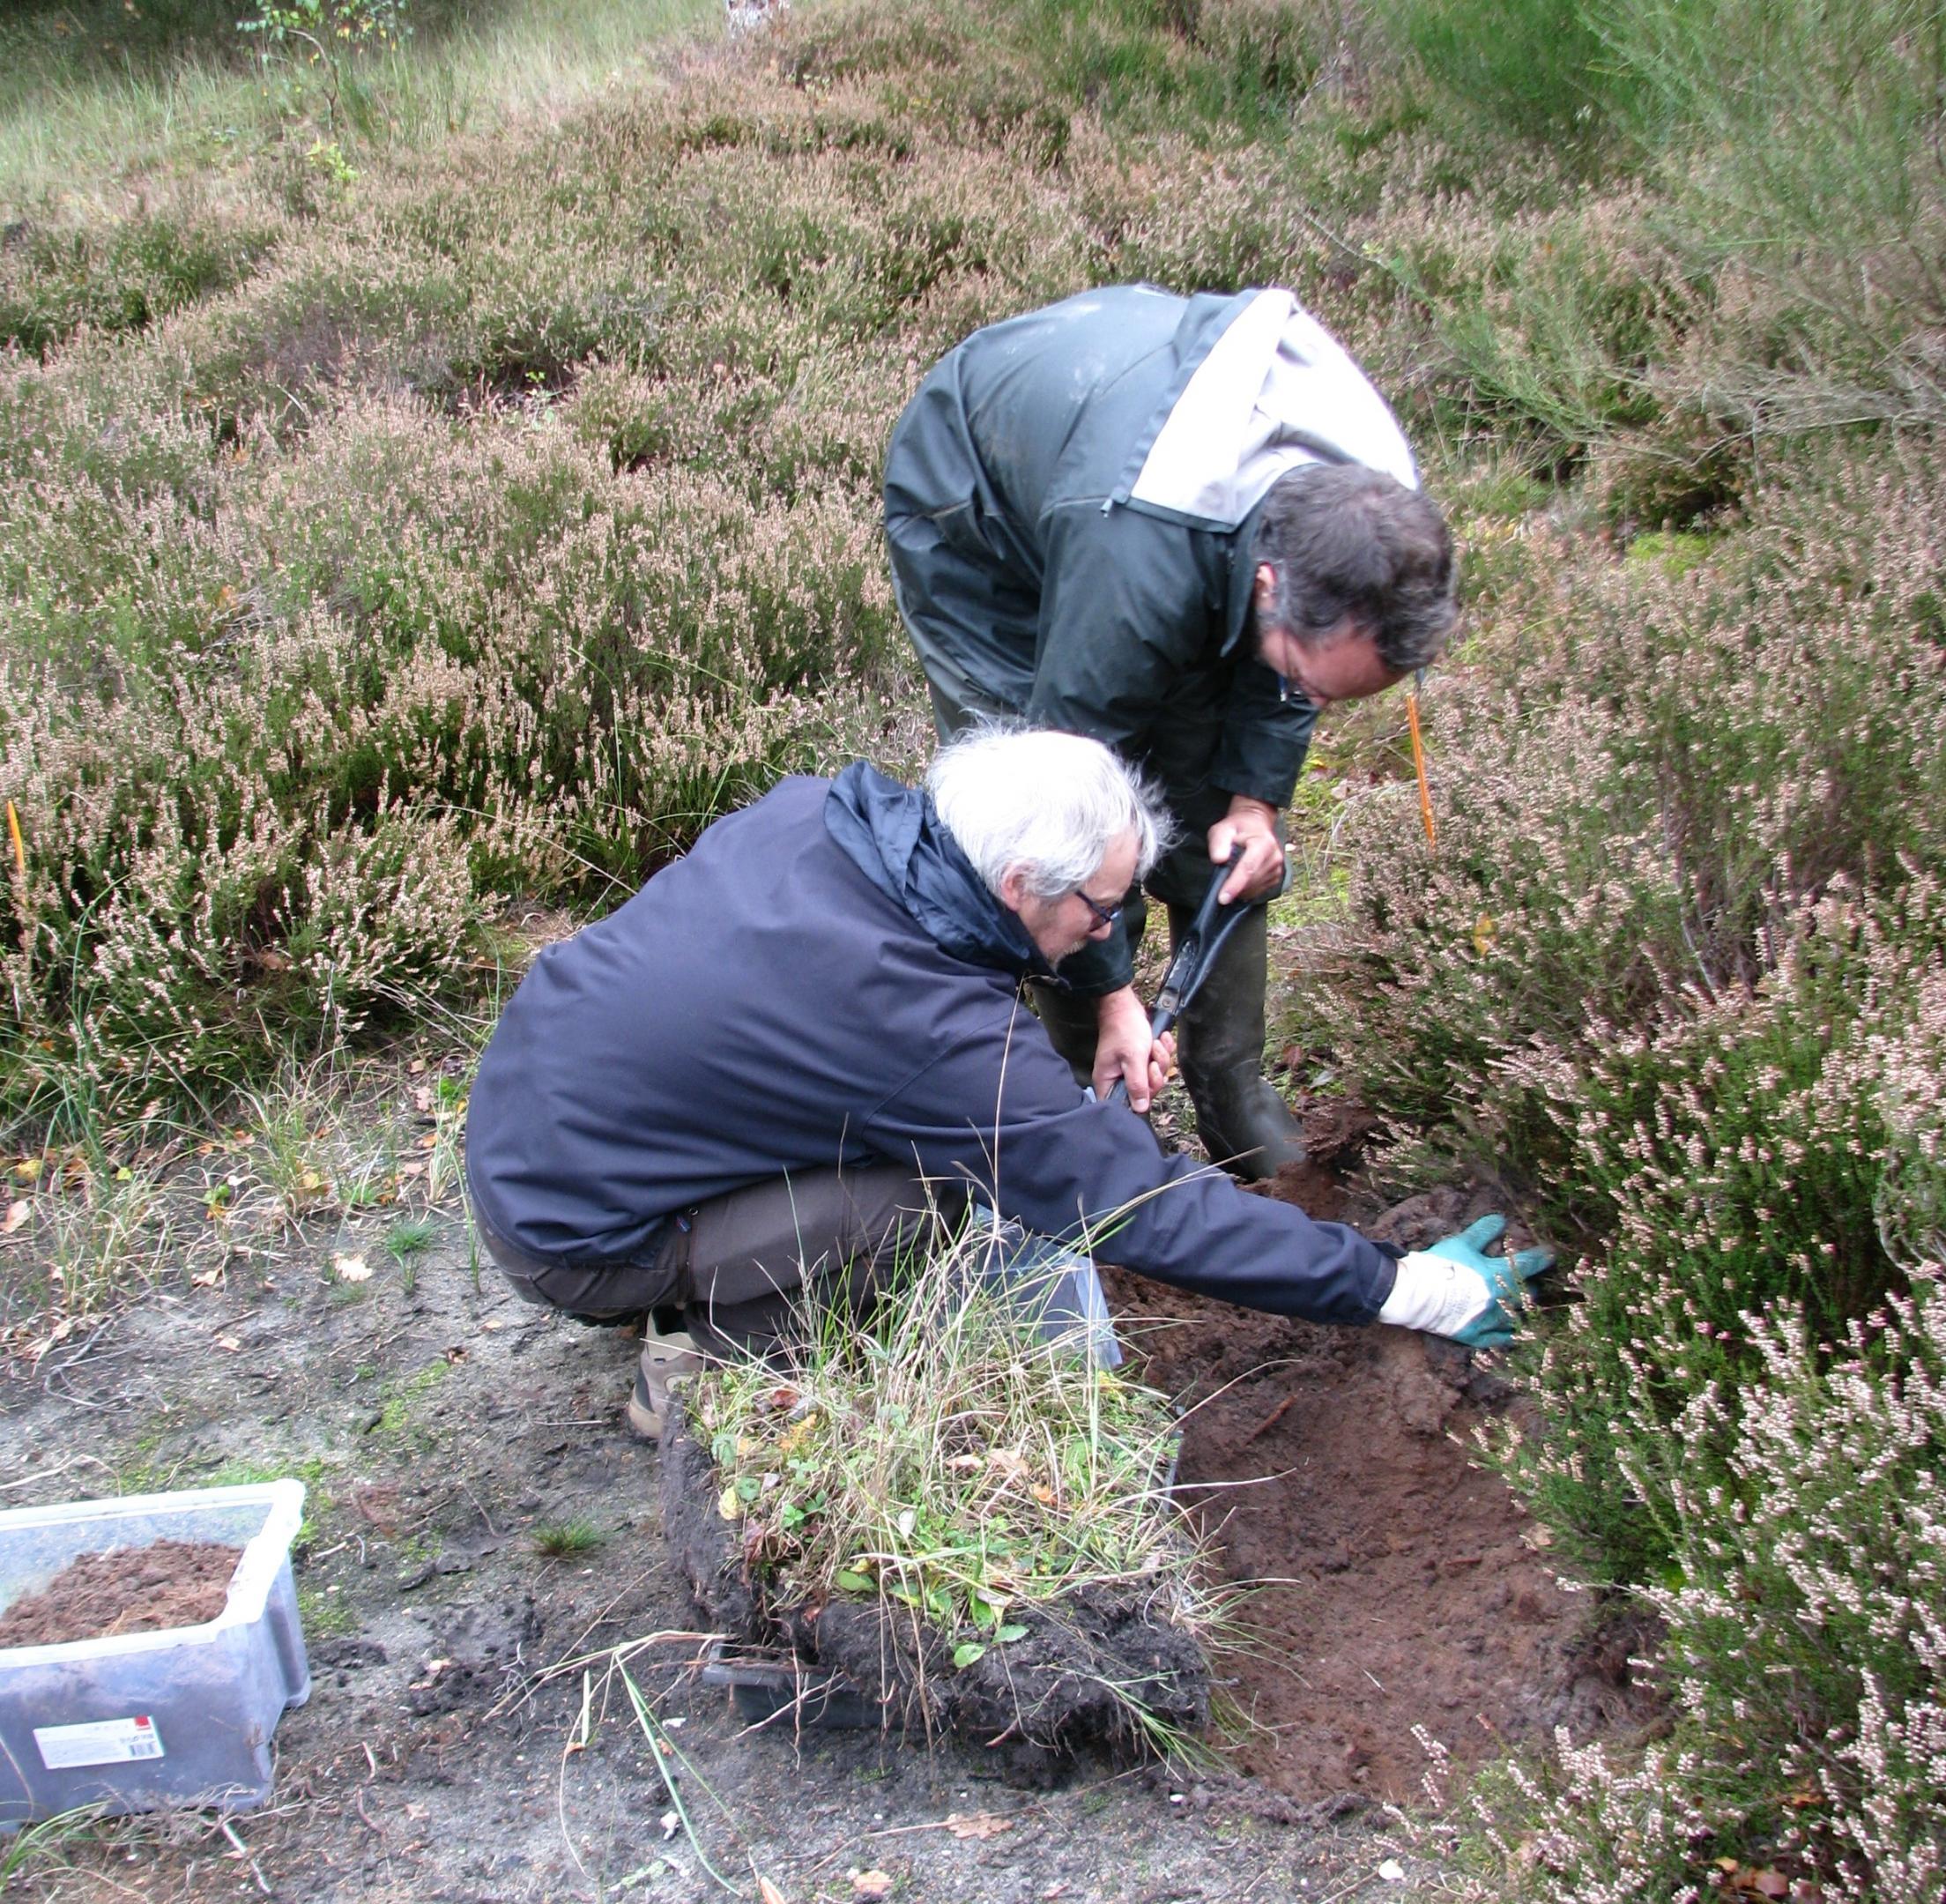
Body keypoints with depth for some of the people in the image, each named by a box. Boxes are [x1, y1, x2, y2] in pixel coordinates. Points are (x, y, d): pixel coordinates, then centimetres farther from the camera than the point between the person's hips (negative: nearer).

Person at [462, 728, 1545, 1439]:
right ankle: (706, 1364, 0)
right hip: (569, 1235, -7)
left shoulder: (820, 810, -9)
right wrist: (1406, 1289, -15)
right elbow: (1148, 1210, -22)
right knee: (957, 1185, -17)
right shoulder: (935, 1034, -29)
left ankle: (707, 1292, 15)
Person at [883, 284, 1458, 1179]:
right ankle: (1102, 1110, 7)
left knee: (1220, 829, 2)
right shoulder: (1140, 564, -46)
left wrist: (1257, 795, -14)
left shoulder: (1372, 508, -27)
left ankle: (1231, 1087, 17)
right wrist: (1109, 990, -23)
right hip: (978, 526, -5)